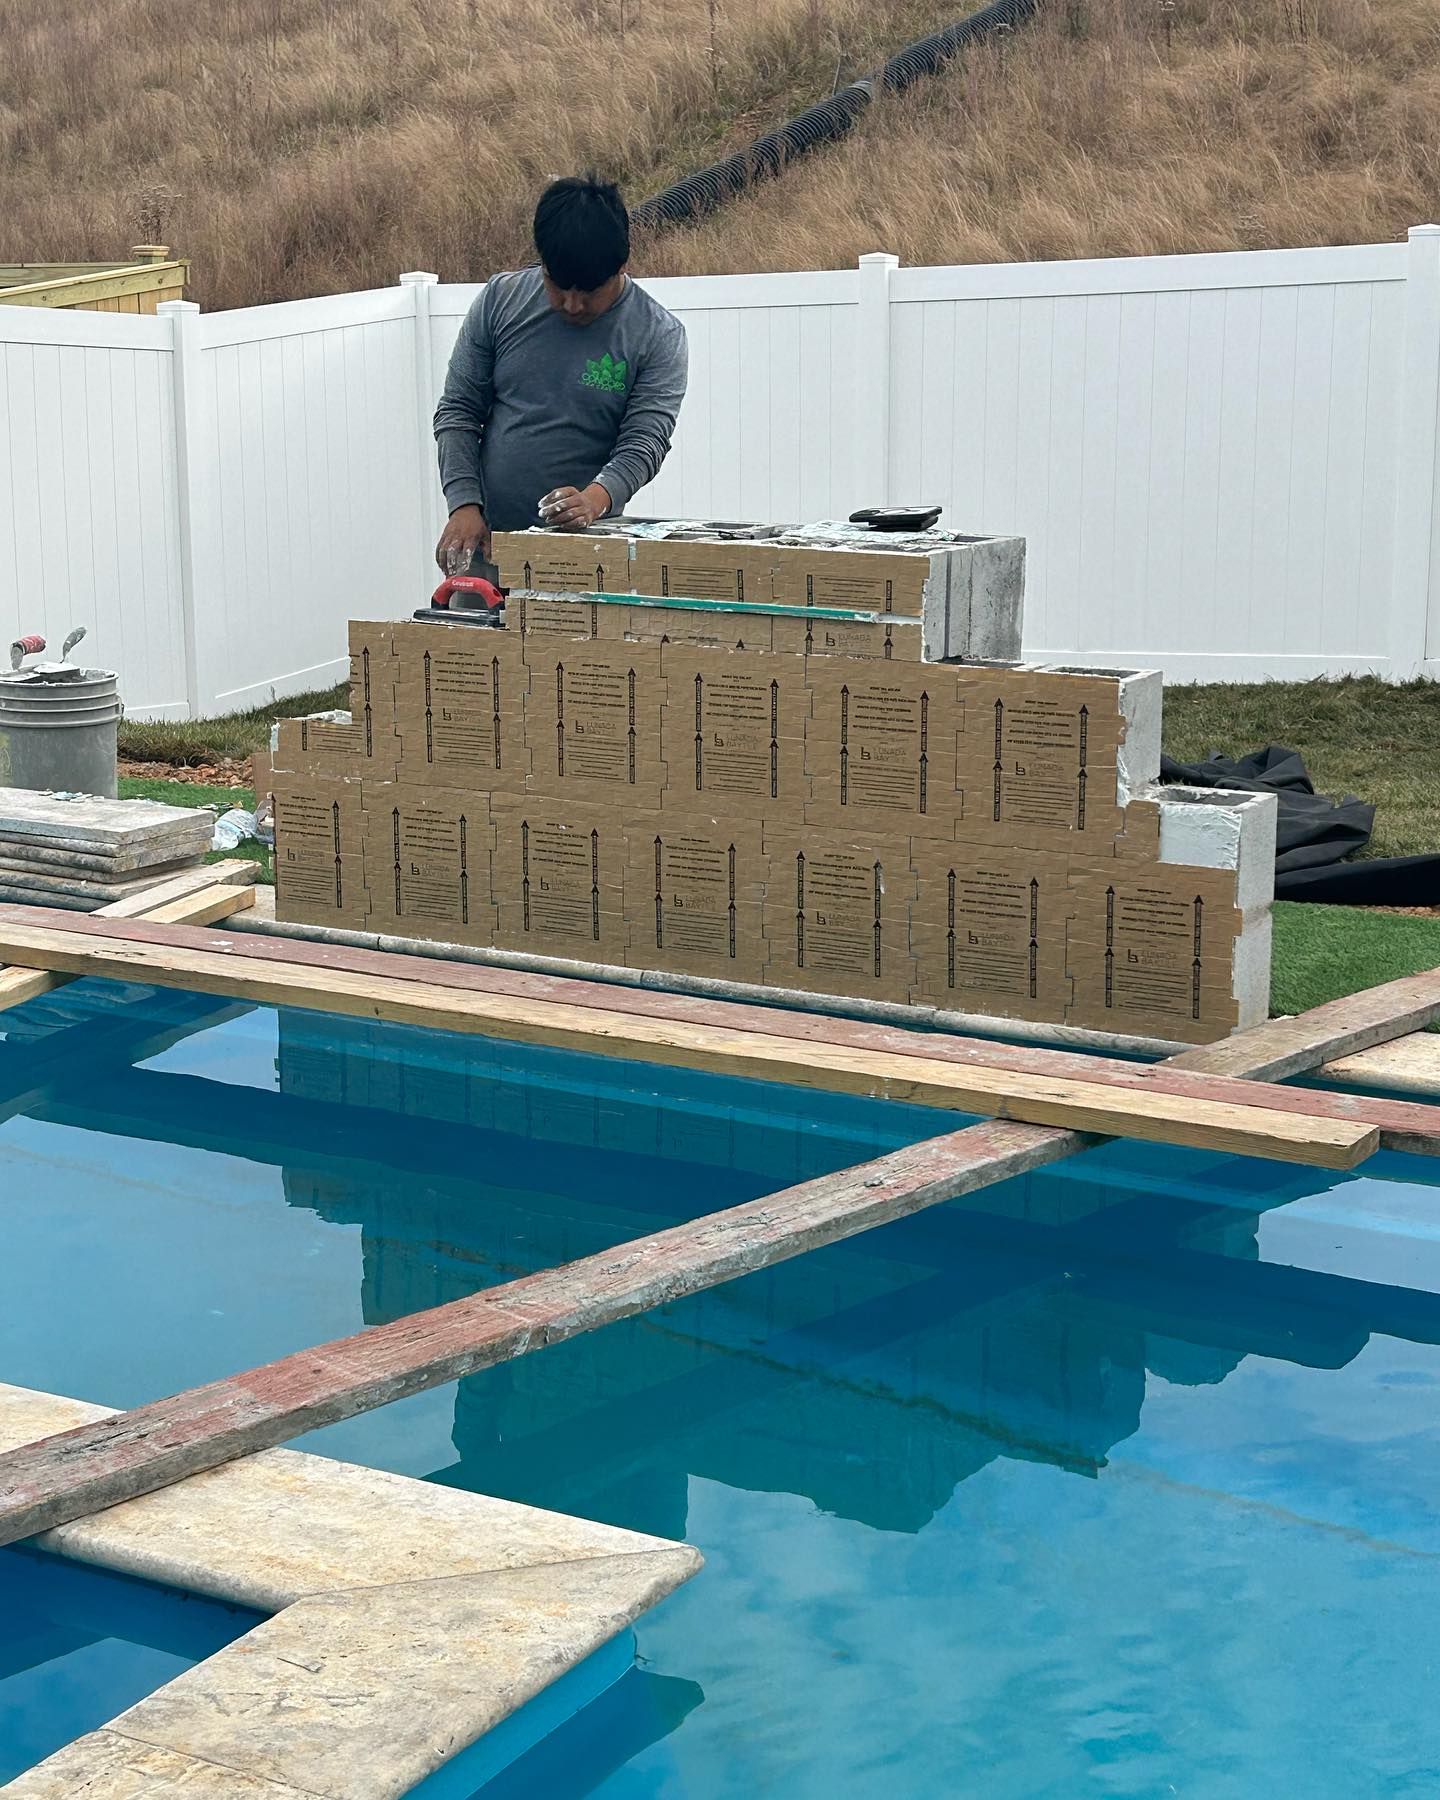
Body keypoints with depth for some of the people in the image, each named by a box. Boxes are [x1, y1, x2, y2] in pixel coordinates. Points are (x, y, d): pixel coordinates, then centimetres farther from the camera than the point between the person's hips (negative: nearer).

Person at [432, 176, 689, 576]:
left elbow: (644, 442, -12)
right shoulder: (500, 299, 2)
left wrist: (595, 499, -32)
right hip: (487, 541, 2)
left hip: (583, 549, -2)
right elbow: (457, 411, 5)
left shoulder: (659, 336, -5)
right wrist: (464, 505, -9)